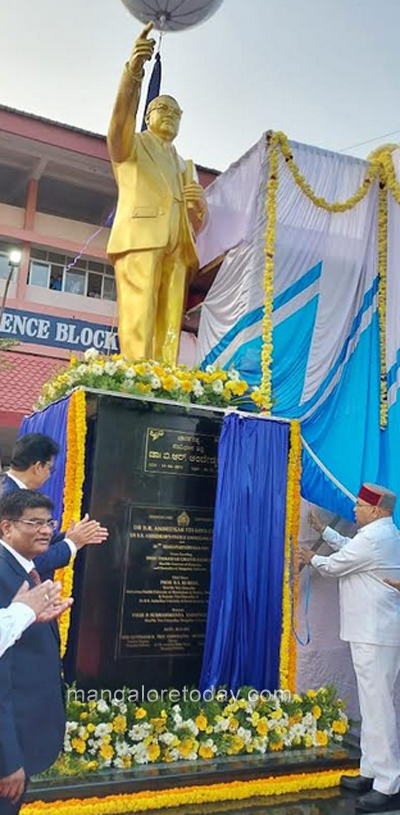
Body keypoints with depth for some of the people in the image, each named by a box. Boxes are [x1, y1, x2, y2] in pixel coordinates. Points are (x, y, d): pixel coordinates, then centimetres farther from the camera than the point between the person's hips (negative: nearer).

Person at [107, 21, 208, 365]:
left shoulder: (184, 165, 33)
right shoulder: (133, 144, 19)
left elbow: (198, 220, 26)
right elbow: (120, 121, -6)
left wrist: (200, 202, 2)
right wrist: (133, 72, -22)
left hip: (176, 247, 5)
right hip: (140, 236, -5)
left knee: (169, 330, -7)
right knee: (137, 323, -19)